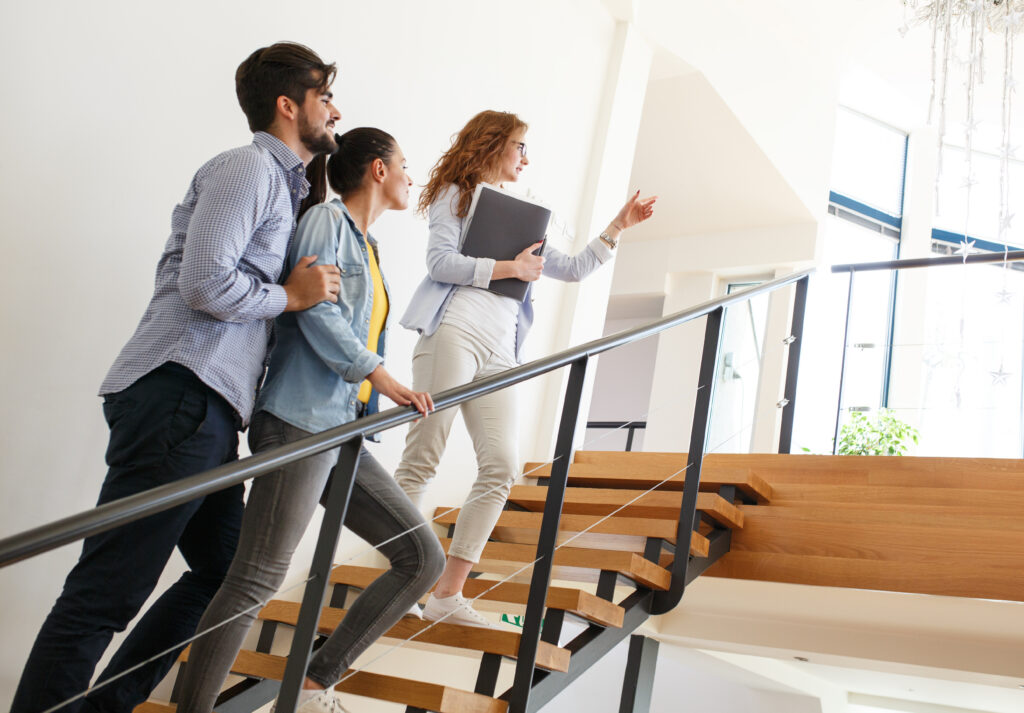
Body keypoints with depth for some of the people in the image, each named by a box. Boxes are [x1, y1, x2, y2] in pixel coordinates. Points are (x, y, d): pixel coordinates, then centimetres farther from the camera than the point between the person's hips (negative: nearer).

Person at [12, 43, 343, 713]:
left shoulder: (283, 185, 27)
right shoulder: (249, 166, -4)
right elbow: (204, 285, -16)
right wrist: (290, 296, -2)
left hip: (208, 412, 11)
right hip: (177, 397, -10)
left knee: (225, 574, 15)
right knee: (106, 595, -9)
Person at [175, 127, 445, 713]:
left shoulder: (370, 247, 24)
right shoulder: (327, 220, -2)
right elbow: (317, 310, -14)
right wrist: (382, 377, -13)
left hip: (344, 432, 9)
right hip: (302, 422, -9)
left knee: (424, 558, 5)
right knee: (257, 579, -11)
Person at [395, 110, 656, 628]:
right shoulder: (456, 195, 12)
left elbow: (573, 269, 30)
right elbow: (440, 261, -4)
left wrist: (617, 227, 27)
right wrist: (509, 268, -3)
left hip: (499, 351, 6)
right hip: (455, 332, -6)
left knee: (502, 467, -6)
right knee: (422, 458, -9)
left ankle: (447, 595, -1)